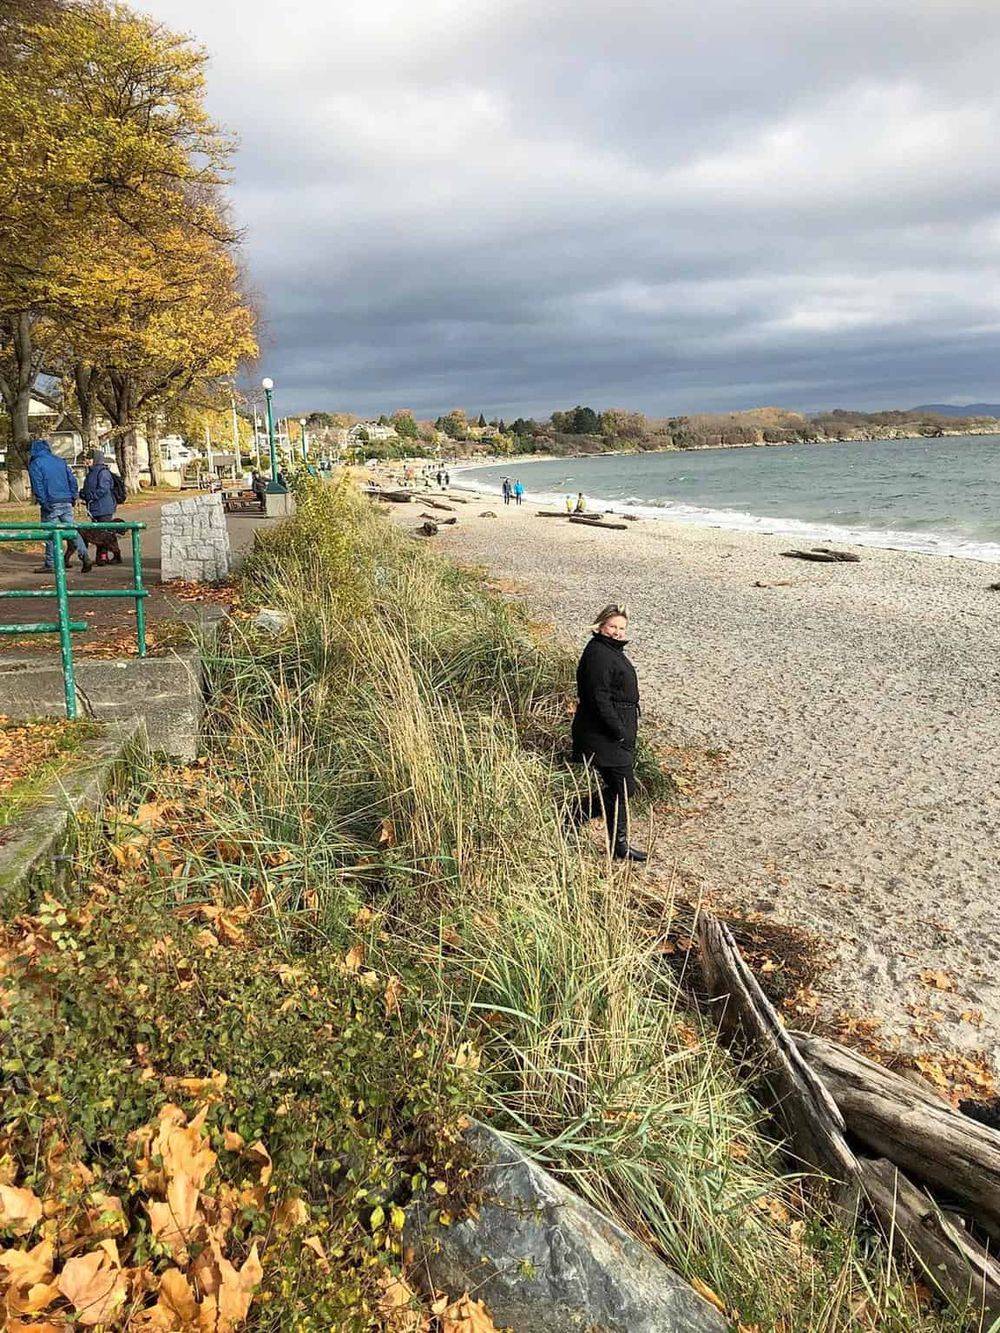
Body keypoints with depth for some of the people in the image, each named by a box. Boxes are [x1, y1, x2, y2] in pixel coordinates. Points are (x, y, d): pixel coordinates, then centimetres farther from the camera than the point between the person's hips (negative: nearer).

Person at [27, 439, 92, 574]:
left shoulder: (35, 464, -2)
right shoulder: (60, 461, 14)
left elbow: (37, 487, -10)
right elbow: (72, 480, 11)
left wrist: (44, 504, -9)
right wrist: (73, 498, 13)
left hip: (51, 504, -5)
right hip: (67, 503, 5)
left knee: (51, 534, 0)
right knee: (73, 531, 7)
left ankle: (49, 565, 4)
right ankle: (85, 558, -2)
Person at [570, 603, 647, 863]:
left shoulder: (612, 651, 15)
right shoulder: (598, 654, -18)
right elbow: (599, 698, -24)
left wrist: (626, 731, 20)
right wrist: (619, 732, -22)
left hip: (618, 732, 11)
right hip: (605, 736, -11)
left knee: (619, 788, 15)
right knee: (622, 788, -3)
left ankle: (576, 815, 23)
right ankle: (619, 846, 9)